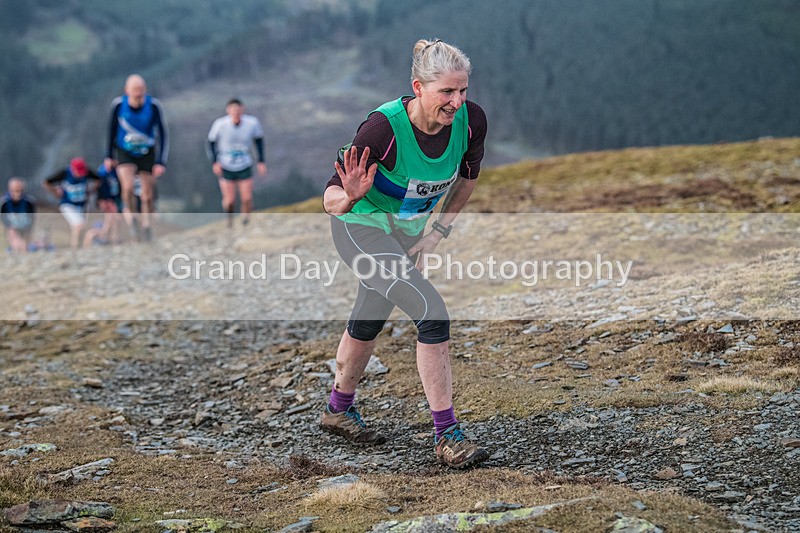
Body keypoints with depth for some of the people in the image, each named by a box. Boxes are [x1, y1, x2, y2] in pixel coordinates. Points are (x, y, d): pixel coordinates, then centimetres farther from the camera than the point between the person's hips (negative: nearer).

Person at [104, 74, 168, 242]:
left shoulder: (154, 105, -19)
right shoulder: (118, 104, -16)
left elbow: (163, 135, -12)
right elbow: (112, 130, 1)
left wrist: (161, 162, -17)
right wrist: (109, 156, 7)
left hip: (147, 154, 1)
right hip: (125, 153, 0)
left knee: (147, 195, 4)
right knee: (128, 187, -24)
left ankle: (146, 225, 28)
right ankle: (129, 214, 4)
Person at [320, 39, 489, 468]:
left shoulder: (470, 120, -19)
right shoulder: (383, 128, -34)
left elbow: (467, 176, 4)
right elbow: (331, 200, -31)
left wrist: (439, 231, 3)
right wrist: (349, 196, -53)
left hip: (408, 230, 6)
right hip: (361, 227, -6)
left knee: (369, 321, 23)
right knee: (432, 313, -19)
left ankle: (339, 410, 45)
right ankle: (446, 435, -12)